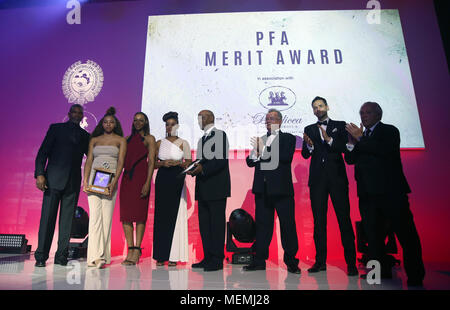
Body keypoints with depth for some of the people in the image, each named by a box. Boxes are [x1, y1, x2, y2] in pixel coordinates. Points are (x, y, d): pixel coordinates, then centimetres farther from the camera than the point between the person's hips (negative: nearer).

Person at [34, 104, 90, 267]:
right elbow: (43, 151, 3)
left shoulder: (85, 136, 16)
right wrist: (39, 174, -9)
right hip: (54, 178, -2)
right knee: (47, 217, -2)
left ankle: (61, 255, 9)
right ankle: (41, 256, 7)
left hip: (73, 182, 2)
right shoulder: (56, 128, 10)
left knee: (67, 219, 2)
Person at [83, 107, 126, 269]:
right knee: (95, 215, -7)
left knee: (107, 216, -2)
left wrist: (114, 182, -14)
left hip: (110, 179, -1)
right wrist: (85, 181, -5)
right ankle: (97, 255, -9)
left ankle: (102, 255, 6)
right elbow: (88, 161, 9)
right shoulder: (94, 140, 16)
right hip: (94, 178, 2)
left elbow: (120, 162, -2)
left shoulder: (121, 140, 9)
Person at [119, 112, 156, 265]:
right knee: (125, 214, 1)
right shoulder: (128, 138, 19)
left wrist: (147, 182, -14)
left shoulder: (149, 138, 5)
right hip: (127, 177, 5)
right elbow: (123, 160, 17)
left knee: (140, 213, -5)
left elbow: (151, 161, -4)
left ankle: (137, 249, 0)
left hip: (141, 177, -5)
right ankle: (130, 250, 7)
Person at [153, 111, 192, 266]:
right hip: (162, 180, 2)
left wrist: (177, 163, -13)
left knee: (175, 215, -4)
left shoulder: (183, 143, 7)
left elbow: (188, 164, 4)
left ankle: (173, 256, 3)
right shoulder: (159, 143, 13)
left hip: (177, 180, -2)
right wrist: (163, 163, -7)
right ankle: (161, 256, 7)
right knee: (161, 216, 0)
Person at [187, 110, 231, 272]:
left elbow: (222, 160, -13)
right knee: (204, 223, 10)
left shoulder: (220, 134, -2)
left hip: (216, 187, -8)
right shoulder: (201, 139, 24)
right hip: (203, 188, 8)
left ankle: (217, 259, 5)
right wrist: (194, 169, 2)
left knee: (217, 223, -3)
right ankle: (208, 257, 19)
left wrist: (203, 169, -23)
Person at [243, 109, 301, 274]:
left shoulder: (288, 138, 4)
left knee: (288, 225, 2)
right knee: (262, 225, 9)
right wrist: (254, 153, -12)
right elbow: (250, 162, 10)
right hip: (262, 190, 4)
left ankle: (291, 261, 15)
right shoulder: (260, 139, 17)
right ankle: (259, 261, 18)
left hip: (282, 189, -4)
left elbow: (286, 157, -15)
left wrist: (264, 152, -16)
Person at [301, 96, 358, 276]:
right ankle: (320, 261, 12)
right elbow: (305, 155, 6)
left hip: (337, 177, -2)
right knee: (319, 220, 4)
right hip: (317, 179, 2)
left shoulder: (340, 125, 11)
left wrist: (329, 139, -17)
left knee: (344, 219, -3)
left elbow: (345, 147, -3)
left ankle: (351, 263, 5)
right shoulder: (309, 129, 16)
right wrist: (309, 145, -14)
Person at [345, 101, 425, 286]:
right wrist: (351, 143, -5)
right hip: (367, 193, 5)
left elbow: (386, 150, -16)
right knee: (372, 234, 6)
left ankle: (415, 275, 6)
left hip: (390, 190, -5)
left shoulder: (390, 131, 5)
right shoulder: (360, 135, 20)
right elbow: (350, 160, 11)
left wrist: (360, 138, -10)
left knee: (405, 232, -4)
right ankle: (381, 271, 16)